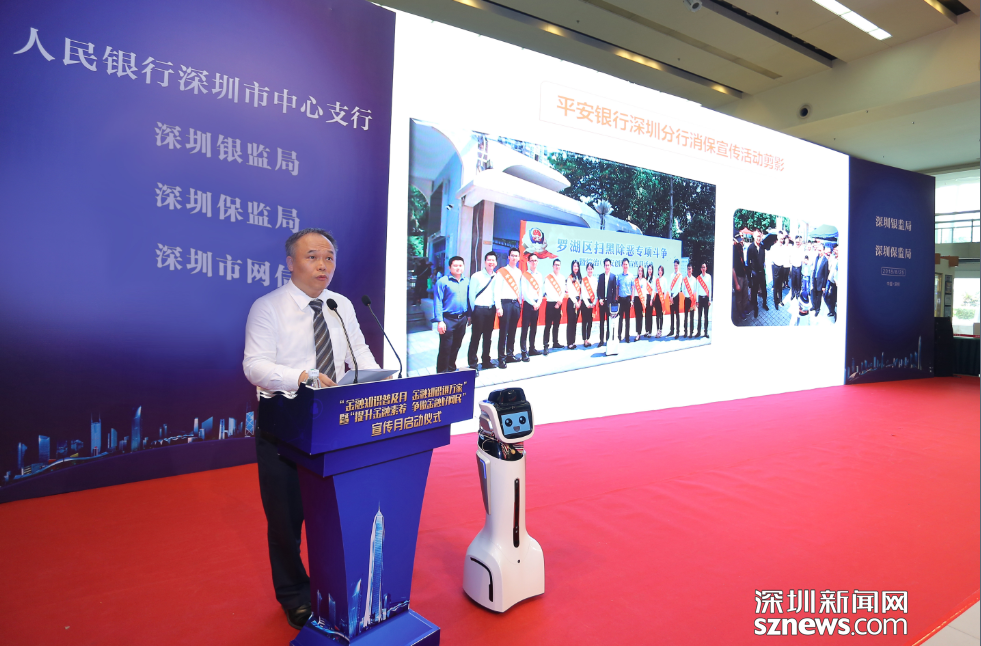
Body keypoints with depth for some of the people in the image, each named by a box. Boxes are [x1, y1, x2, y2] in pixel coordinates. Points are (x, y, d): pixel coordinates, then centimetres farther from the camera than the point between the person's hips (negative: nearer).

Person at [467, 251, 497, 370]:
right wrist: (473, 311, -4)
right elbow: (471, 295, -4)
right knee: (476, 337, 0)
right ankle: (472, 362, 9)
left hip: (491, 310, 4)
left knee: (488, 337, 12)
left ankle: (486, 361, 23)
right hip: (479, 310, -4)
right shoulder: (476, 276, -5)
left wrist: (496, 307, 5)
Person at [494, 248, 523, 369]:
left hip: (516, 303, 5)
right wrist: (498, 307, -12)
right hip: (505, 303, -5)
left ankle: (510, 354, 19)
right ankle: (501, 358, 0)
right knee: (503, 332, -5)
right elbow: (497, 291, -6)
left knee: (512, 331, 9)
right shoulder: (502, 272, -2)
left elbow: (519, 289, 16)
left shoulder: (519, 272, 13)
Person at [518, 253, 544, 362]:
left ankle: (532, 349, 19)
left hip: (537, 304, 6)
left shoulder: (539, 275, 14)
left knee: (534, 327, 11)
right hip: (528, 304, -6)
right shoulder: (524, 275, -3)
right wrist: (533, 303, -11)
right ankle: (524, 352, -8)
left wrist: (539, 302, -2)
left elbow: (541, 290, 12)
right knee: (525, 328, -7)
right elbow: (524, 291, -9)